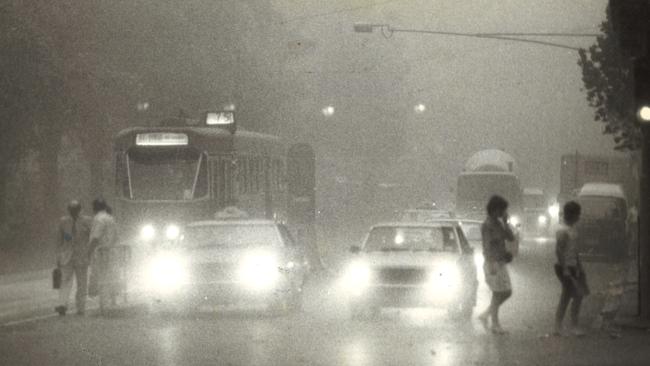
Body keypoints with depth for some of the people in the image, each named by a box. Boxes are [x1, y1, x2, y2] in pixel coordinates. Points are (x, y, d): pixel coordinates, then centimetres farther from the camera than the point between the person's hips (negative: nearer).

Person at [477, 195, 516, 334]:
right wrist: (491, 266, -24)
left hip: (501, 264, 9)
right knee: (498, 294, -2)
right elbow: (487, 247, -19)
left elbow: (511, 238, 5)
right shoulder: (487, 225, -15)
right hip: (493, 264, -9)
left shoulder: (499, 223, 11)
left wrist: (505, 221, -3)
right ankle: (495, 324, 10)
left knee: (507, 293, 11)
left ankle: (485, 315, 21)